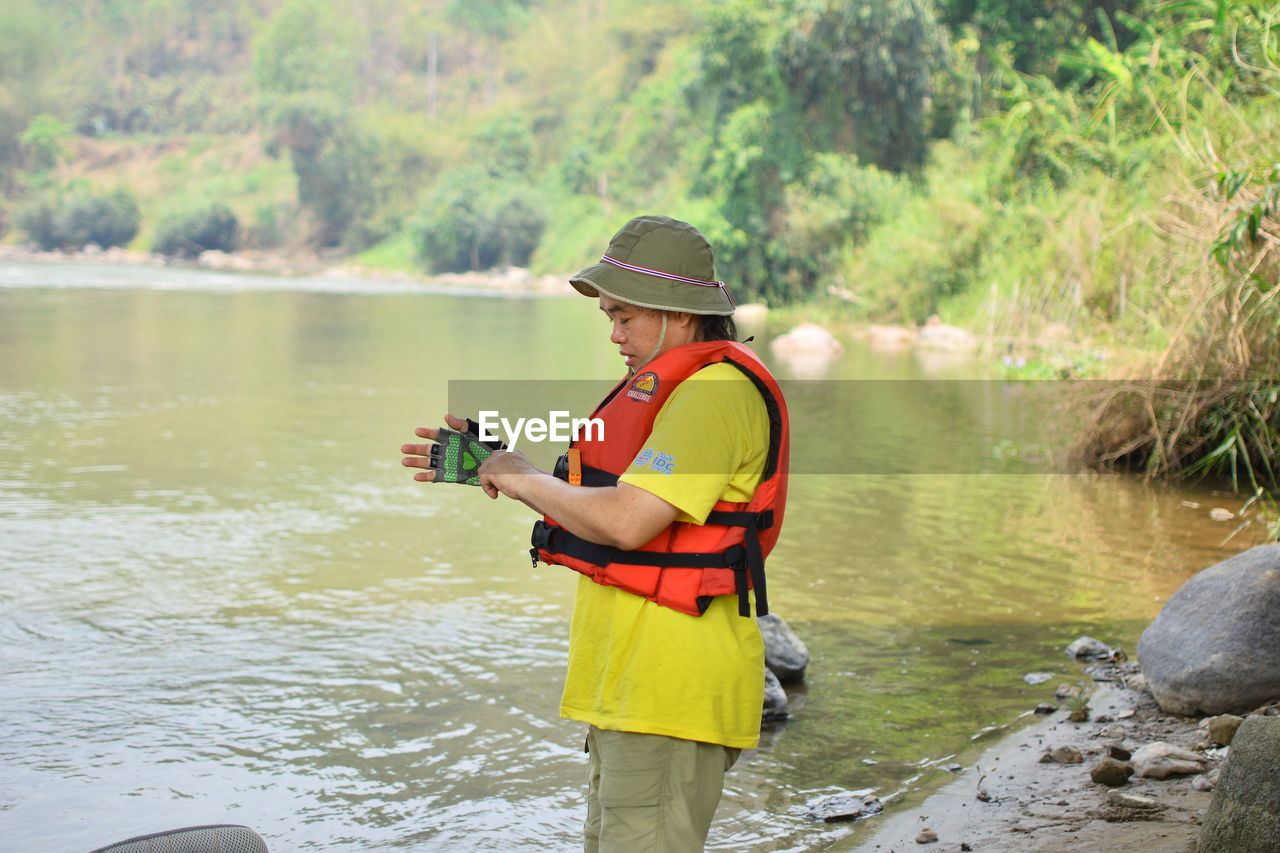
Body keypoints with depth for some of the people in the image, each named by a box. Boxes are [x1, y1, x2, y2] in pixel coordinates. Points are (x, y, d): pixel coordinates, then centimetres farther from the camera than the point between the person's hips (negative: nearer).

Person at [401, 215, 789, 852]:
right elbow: (594, 507, 24)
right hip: (628, 687, 11)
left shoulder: (715, 394, -16)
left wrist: (526, 482, -10)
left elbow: (627, 522, -26)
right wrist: (491, 466, 15)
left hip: (671, 691, -11)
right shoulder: (665, 387, 19)